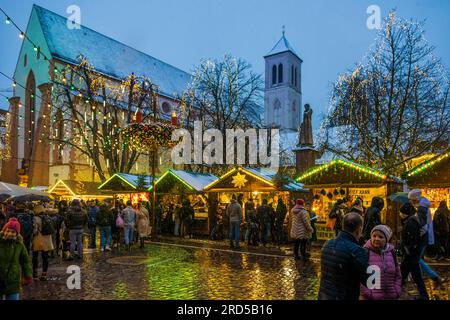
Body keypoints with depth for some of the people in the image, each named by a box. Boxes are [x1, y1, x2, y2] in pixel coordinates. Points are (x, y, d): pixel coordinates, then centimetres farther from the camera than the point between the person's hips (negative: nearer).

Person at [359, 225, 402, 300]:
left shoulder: (391, 252, 8)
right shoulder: (365, 252, -8)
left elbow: (398, 275, 16)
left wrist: (397, 292, 5)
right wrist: (367, 293, -16)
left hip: (391, 297, 5)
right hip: (370, 298, -5)